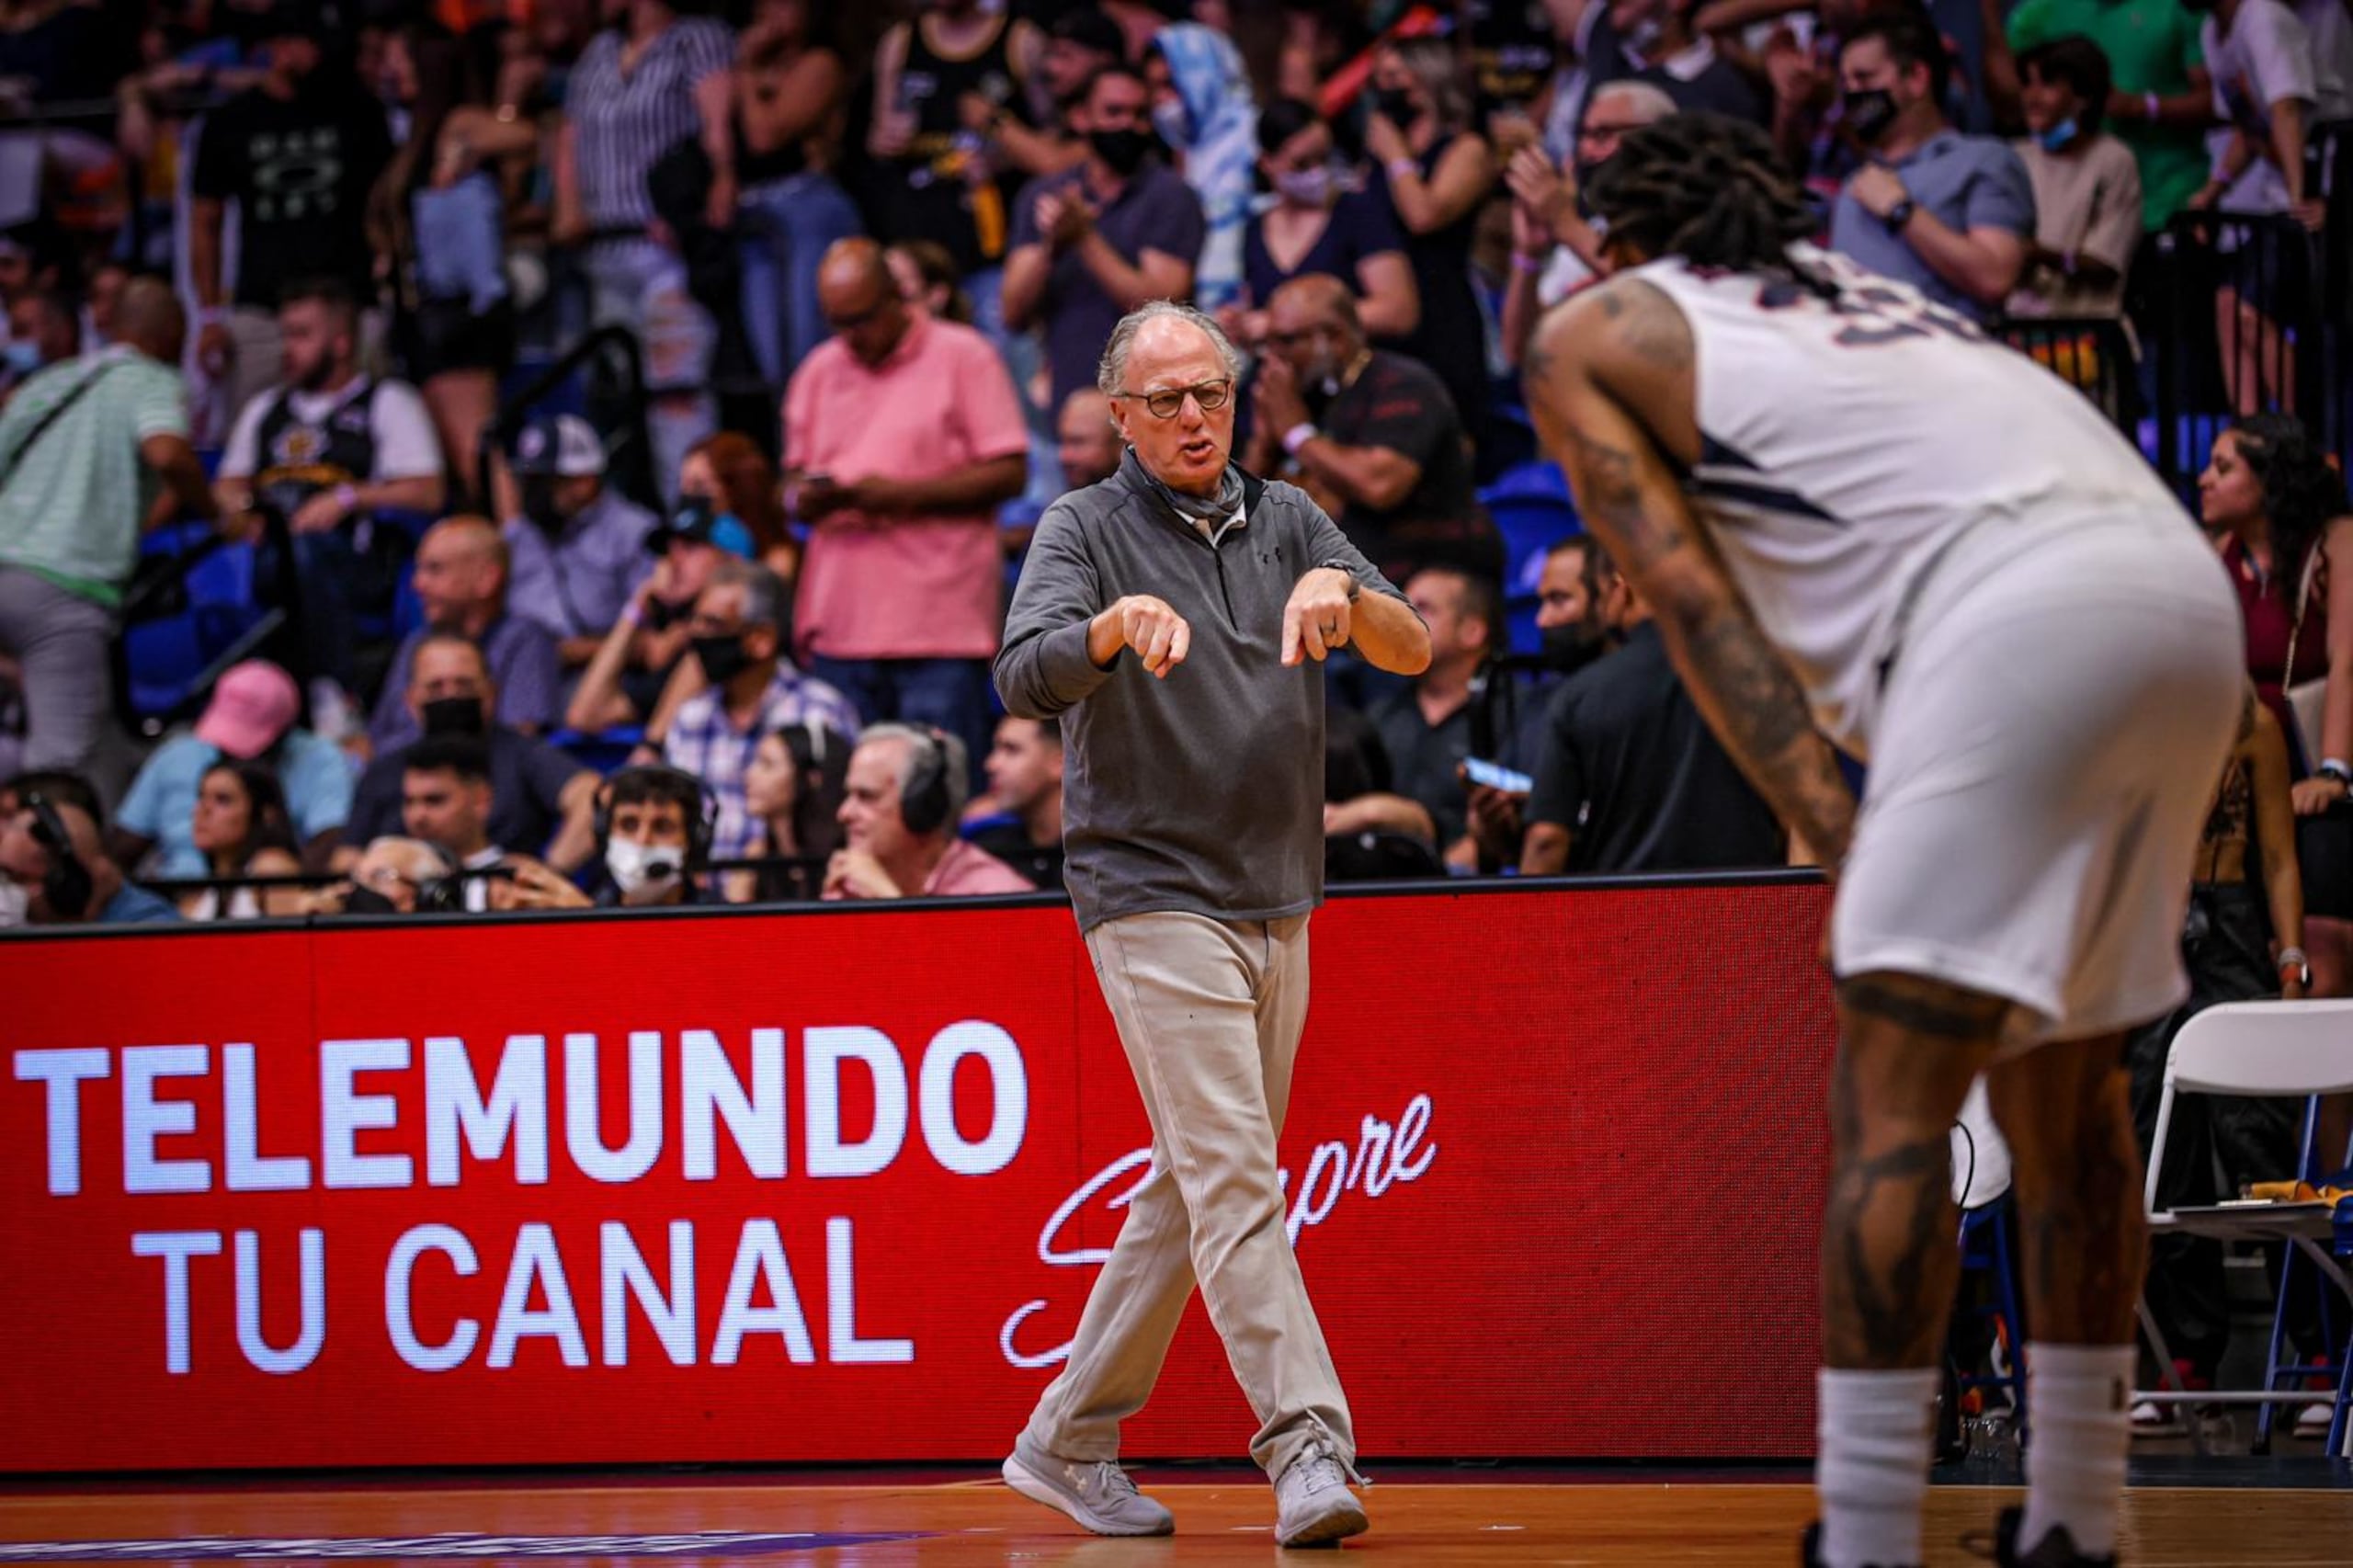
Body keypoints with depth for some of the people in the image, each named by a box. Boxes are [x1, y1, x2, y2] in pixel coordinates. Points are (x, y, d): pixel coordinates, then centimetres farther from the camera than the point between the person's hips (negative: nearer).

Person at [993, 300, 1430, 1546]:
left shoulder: (1286, 522, 10)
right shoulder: (1086, 531, -2)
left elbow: (1413, 653, -1)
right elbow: (1023, 680, -19)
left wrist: (1342, 588, -22)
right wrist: (1117, 622, -39)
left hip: (1277, 904, 6)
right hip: (1154, 895, -6)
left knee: (1195, 1186, 11)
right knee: (1233, 1176, -15)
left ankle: (1068, 1440, 20)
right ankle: (1307, 1446, -22)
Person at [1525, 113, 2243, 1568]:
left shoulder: (1592, 334, 19)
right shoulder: (1876, 295, 37)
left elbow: (1695, 602, 6)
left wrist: (1839, 837, -2)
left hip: (2025, 615, -7)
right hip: (2190, 589, 7)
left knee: (1896, 1097, -7)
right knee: (2067, 1084, 20)